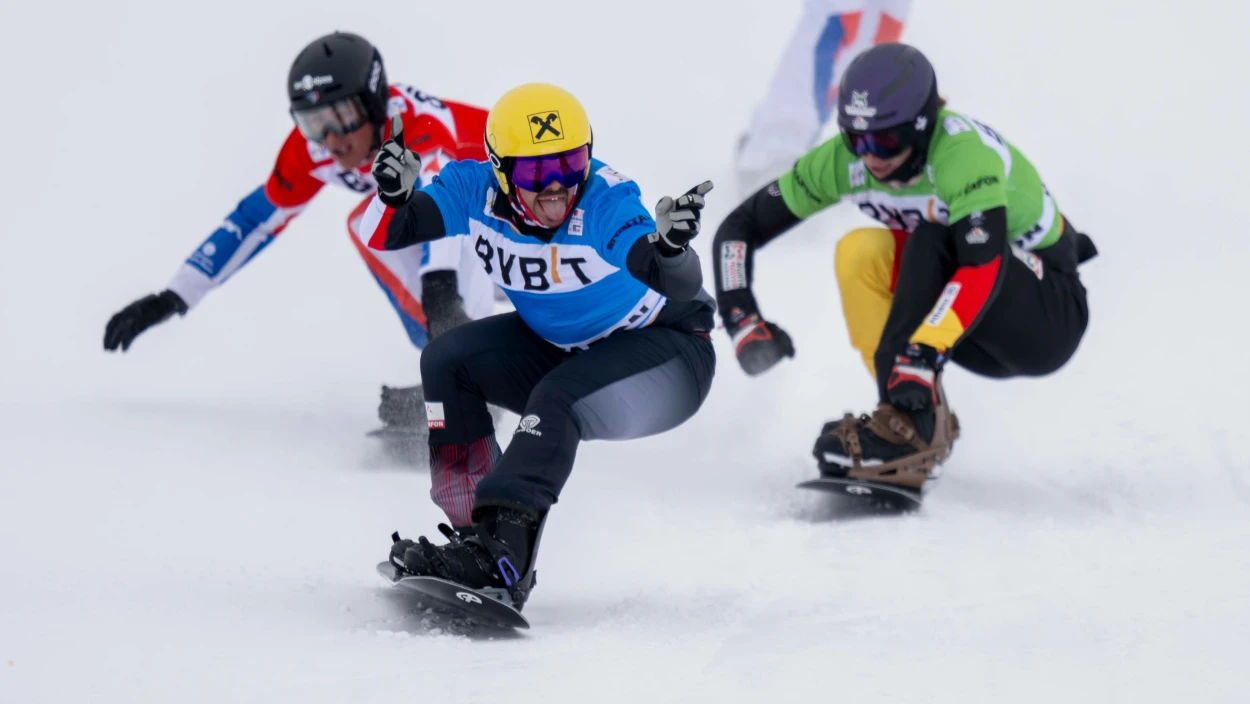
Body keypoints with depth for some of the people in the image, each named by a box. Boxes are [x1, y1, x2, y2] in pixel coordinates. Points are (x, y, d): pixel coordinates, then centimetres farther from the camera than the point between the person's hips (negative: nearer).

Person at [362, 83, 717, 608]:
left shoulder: (605, 203, -31)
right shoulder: (478, 193, -17)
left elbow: (679, 287, -42)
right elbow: (382, 234, -15)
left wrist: (669, 247, -65)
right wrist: (393, 196, -38)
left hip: (669, 353, -6)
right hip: (563, 348, 6)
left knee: (557, 398, -32)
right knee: (448, 362, -12)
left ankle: (504, 561, -37)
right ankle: (476, 537, -12)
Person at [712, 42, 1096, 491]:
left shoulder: (962, 151, -29)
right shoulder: (844, 161, -11)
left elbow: (984, 269, -40)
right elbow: (739, 229, -5)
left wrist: (923, 355, -50)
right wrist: (741, 322, -19)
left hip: (1050, 316, -6)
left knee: (931, 241, -31)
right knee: (860, 253, -19)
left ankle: (912, 421, -34)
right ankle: (923, 422, -20)